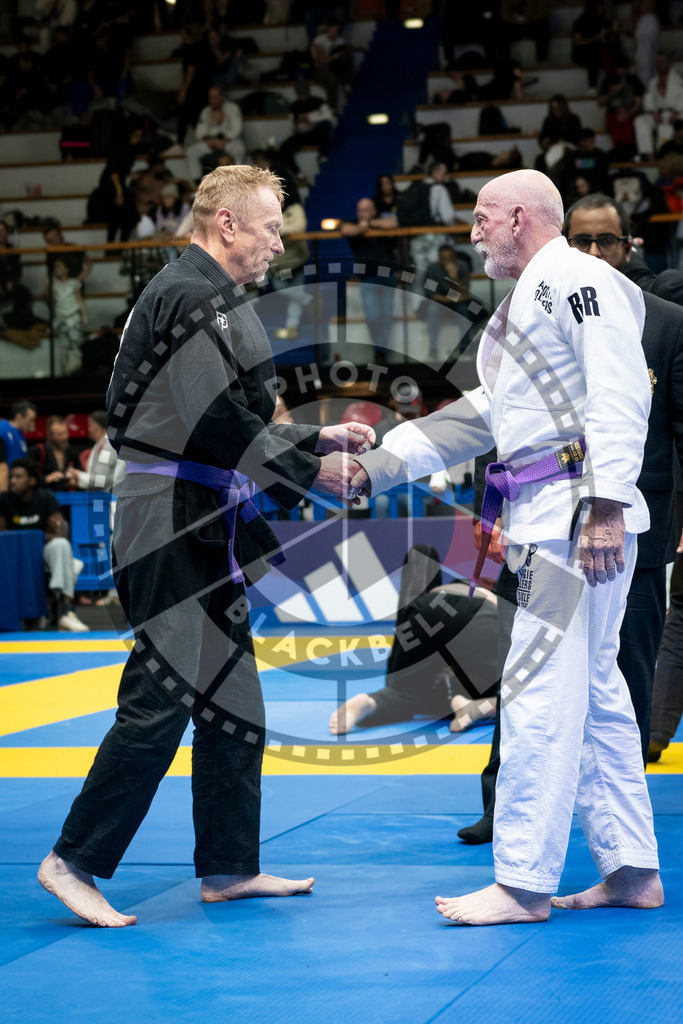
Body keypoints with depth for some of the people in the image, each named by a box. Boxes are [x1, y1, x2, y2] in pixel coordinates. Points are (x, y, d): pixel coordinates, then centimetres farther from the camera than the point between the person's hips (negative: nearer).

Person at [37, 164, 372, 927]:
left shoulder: (206, 296, 19)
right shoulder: (191, 297, -14)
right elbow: (222, 425, -21)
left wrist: (317, 437, 18)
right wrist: (311, 471, -13)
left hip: (200, 525, 11)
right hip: (175, 523, -11)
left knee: (231, 695, 13)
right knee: (162, 696, -10)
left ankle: (229, 866, 21)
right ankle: (74, 861, -3)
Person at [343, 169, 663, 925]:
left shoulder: (578, 281, -8)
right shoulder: (522, 304, 24)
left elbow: (619, 394, -17)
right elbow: (477, 419, 25)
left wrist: (606, 505, -23)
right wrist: (374, 467, 20)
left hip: (580, 514, -10)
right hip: (541, 521, 10)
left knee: (540, 690, -9)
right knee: (591, 689, 12)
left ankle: (523, 882, -4)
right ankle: (632, 868, 20)